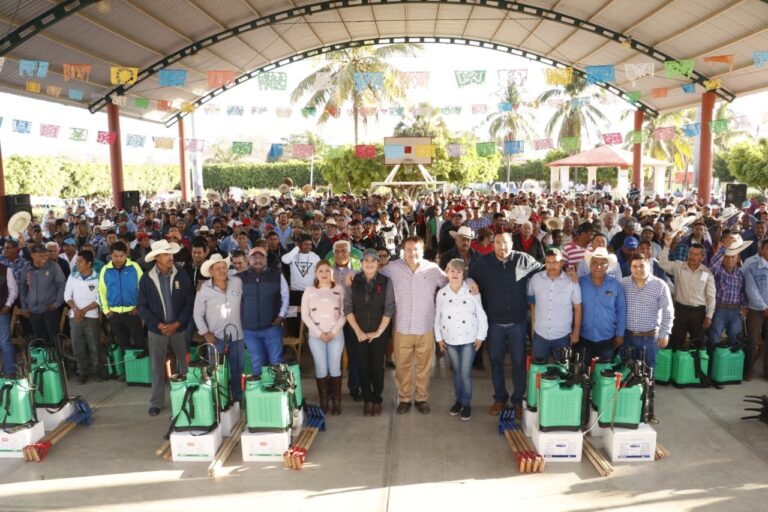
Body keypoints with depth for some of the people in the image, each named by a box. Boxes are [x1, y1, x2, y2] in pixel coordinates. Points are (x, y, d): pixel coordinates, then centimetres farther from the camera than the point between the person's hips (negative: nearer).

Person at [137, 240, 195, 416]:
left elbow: (190, 302, -4)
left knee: (185, 364, 9)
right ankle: (156, 402, 21)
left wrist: (177, 324, -11)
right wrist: (158, 324, -13)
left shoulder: (182, 275, -5)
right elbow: (142, 306, -3)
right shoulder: (146, 279, -4)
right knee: (157, 367, 9)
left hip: (179, 328, 0)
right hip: (157, 329, 0)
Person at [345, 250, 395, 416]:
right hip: (360, 333, 1)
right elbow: (347, 308, -2)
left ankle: (377, 400, 22)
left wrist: (378, 331, -11)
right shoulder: (353, 282, -2)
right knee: (364, 367, 7)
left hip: (380, 333, -1)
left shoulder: (386, 282, -5)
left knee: (377, 366, 6)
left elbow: (389, 309, -8)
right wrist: (357, 331, -8)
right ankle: (367, 399, 22)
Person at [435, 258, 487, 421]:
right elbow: (437, 317, 5)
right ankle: (458, 400, 29)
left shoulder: (472, 291, -10)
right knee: (456, 371, 15)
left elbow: (481, 315, -5)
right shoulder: (441, 293, -2)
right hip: (450, 340, 3)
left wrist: (480, 336, -6)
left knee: (465, 373, -1)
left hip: (469, 339, -3)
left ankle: (467, 404, 13)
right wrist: (439, 337, 4)